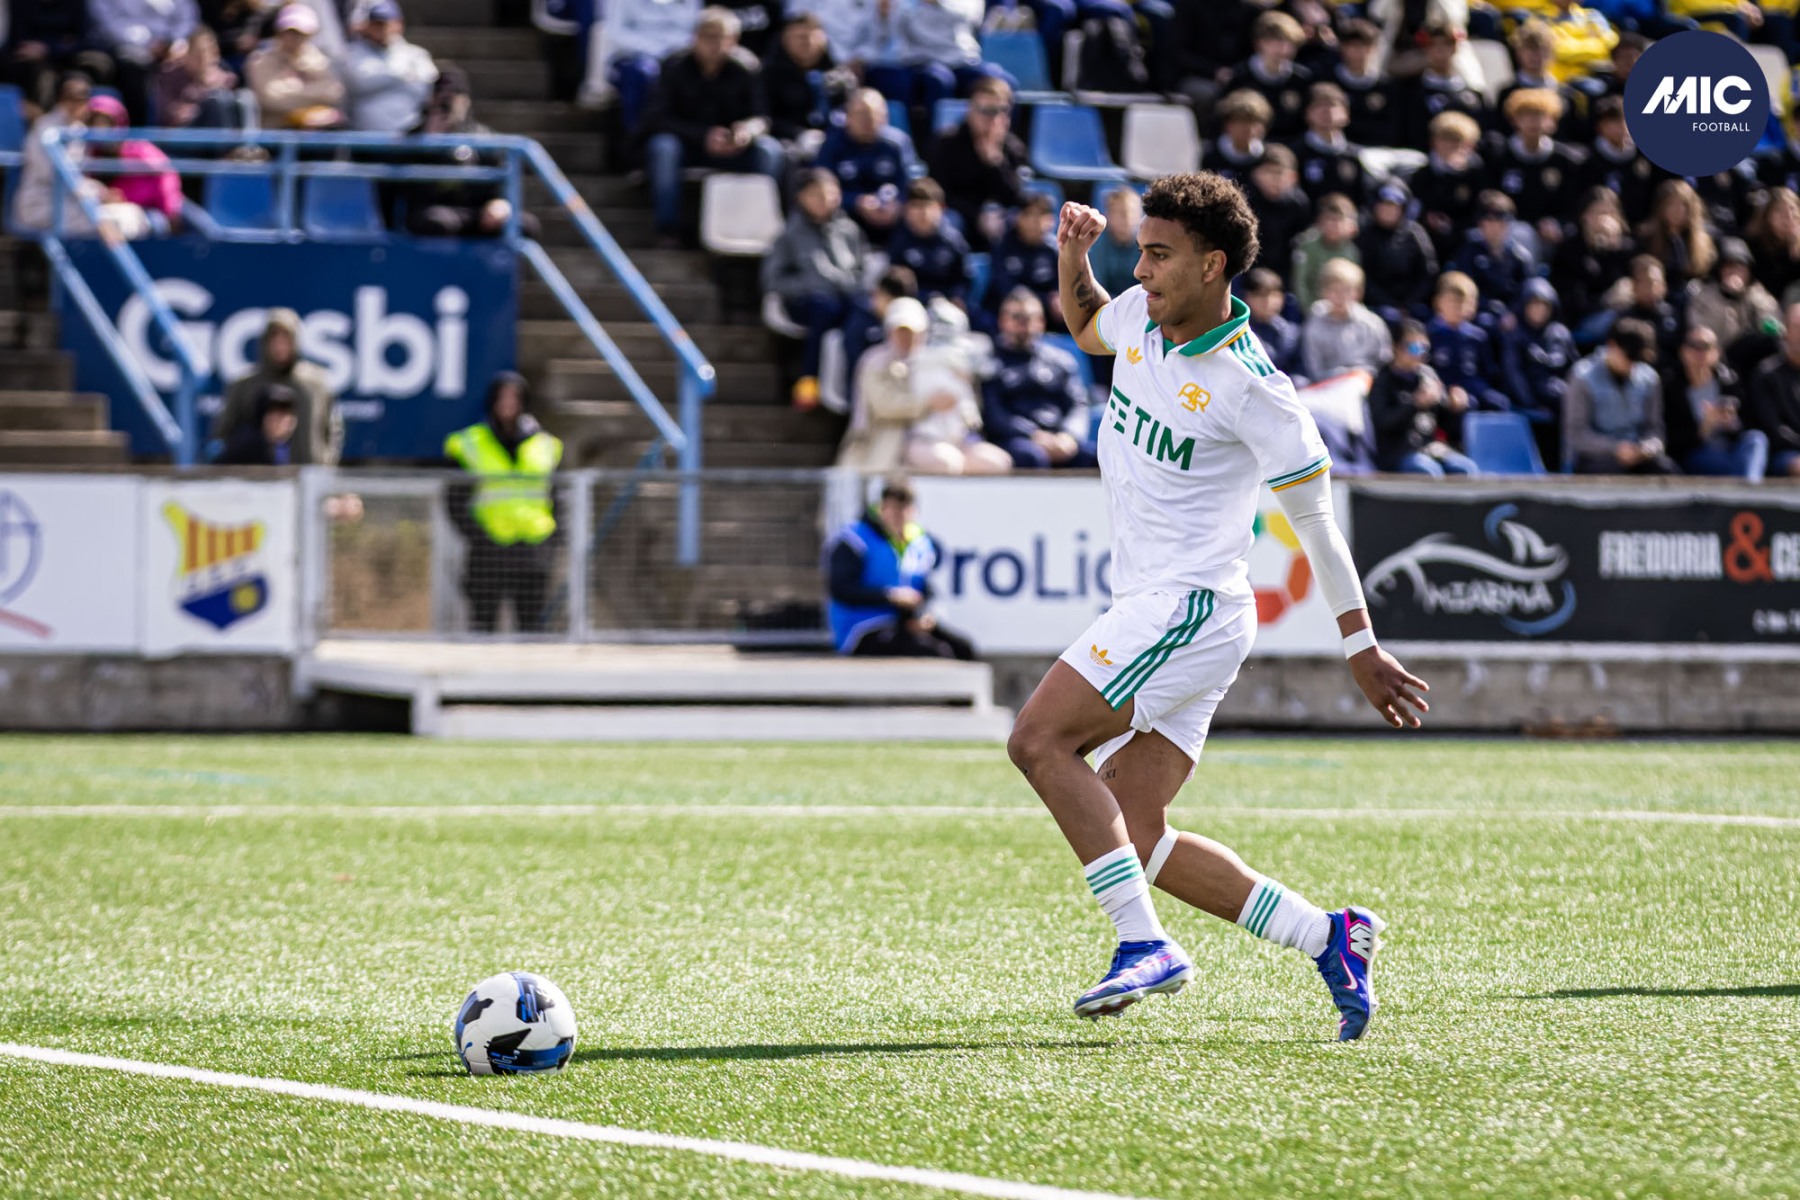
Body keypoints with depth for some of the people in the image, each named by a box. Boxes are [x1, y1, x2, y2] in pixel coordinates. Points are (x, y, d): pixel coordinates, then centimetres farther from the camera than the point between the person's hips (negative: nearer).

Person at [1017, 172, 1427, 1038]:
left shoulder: (1249, 386, -14)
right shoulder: (1141, 317, 7)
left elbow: (1314, 514, -8)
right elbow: (1085, 327, 32)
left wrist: (1361, 648, -5)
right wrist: (1072, 257, 10)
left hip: (1190, 606, -8)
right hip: (1147, 608, 8)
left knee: (1039, 740, -20)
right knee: (1137, 842, 1)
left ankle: (1144, 943, -20)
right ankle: (1328, 938, 7)